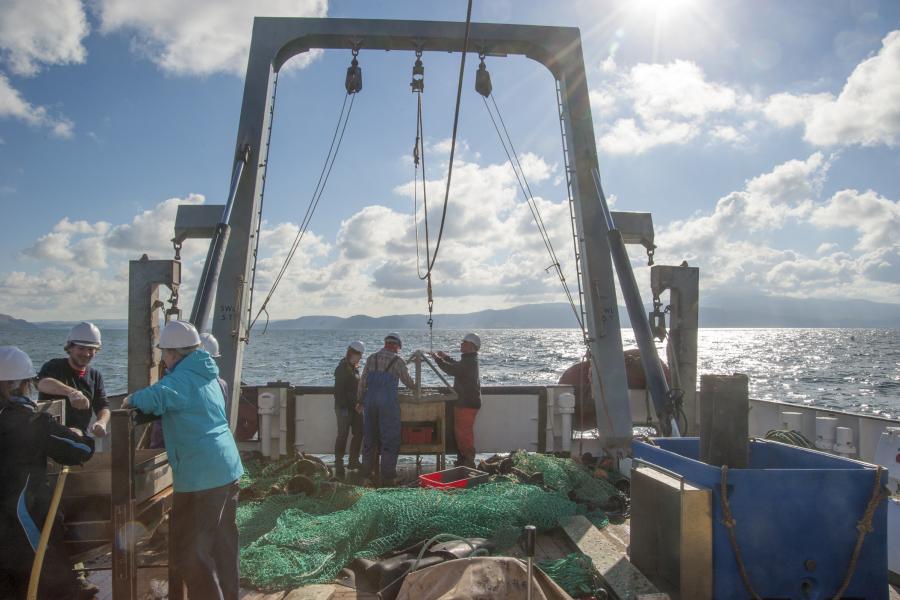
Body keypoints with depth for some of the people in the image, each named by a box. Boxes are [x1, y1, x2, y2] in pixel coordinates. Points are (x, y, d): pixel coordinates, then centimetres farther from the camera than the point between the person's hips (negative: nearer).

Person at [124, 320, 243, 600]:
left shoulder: (181, 379, -14)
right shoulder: (208, 376, 14)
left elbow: (152, 399, -31)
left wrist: (131, 399, -8)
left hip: (201, 475, -9)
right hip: (228, 468, 9)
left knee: (190, 550, 2)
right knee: (223, 542, 18)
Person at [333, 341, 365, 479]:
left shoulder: (354, 368, 13)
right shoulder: (342, 368, -15)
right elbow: (338, 391, -19)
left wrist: (359, 403, 11)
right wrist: (343, 408, -22)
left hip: (354, 407, 9)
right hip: (344, 408, -9)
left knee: (359, 433, 12)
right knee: (343, 435, -5)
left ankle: (353, 461, 24)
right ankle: (339, 466, 0)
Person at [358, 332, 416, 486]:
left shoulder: (372, 358, 10)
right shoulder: (398, 360, -1)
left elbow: (362, 381, 7)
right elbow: (408, 382, 5)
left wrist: (361, 401, 15)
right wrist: (416, 386, 27)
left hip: (370, 400, 4)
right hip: (388, 401, -4)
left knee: (369, 437, 15)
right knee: (390, 439, 1)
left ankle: (367, 472, 23)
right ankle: (387, 477, -1)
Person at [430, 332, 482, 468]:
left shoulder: (469, 361, -20)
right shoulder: (469, 359, 14)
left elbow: (452, 370, -29)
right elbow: (457, 366, 33)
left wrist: (437, 358, -18)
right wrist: (446, 357, 25)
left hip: (467, 403, -11)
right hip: (464, 401, 11)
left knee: (464, 432, -5)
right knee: (460, 430, 18)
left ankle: (469, 461, 2)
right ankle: (463, 458, 28)